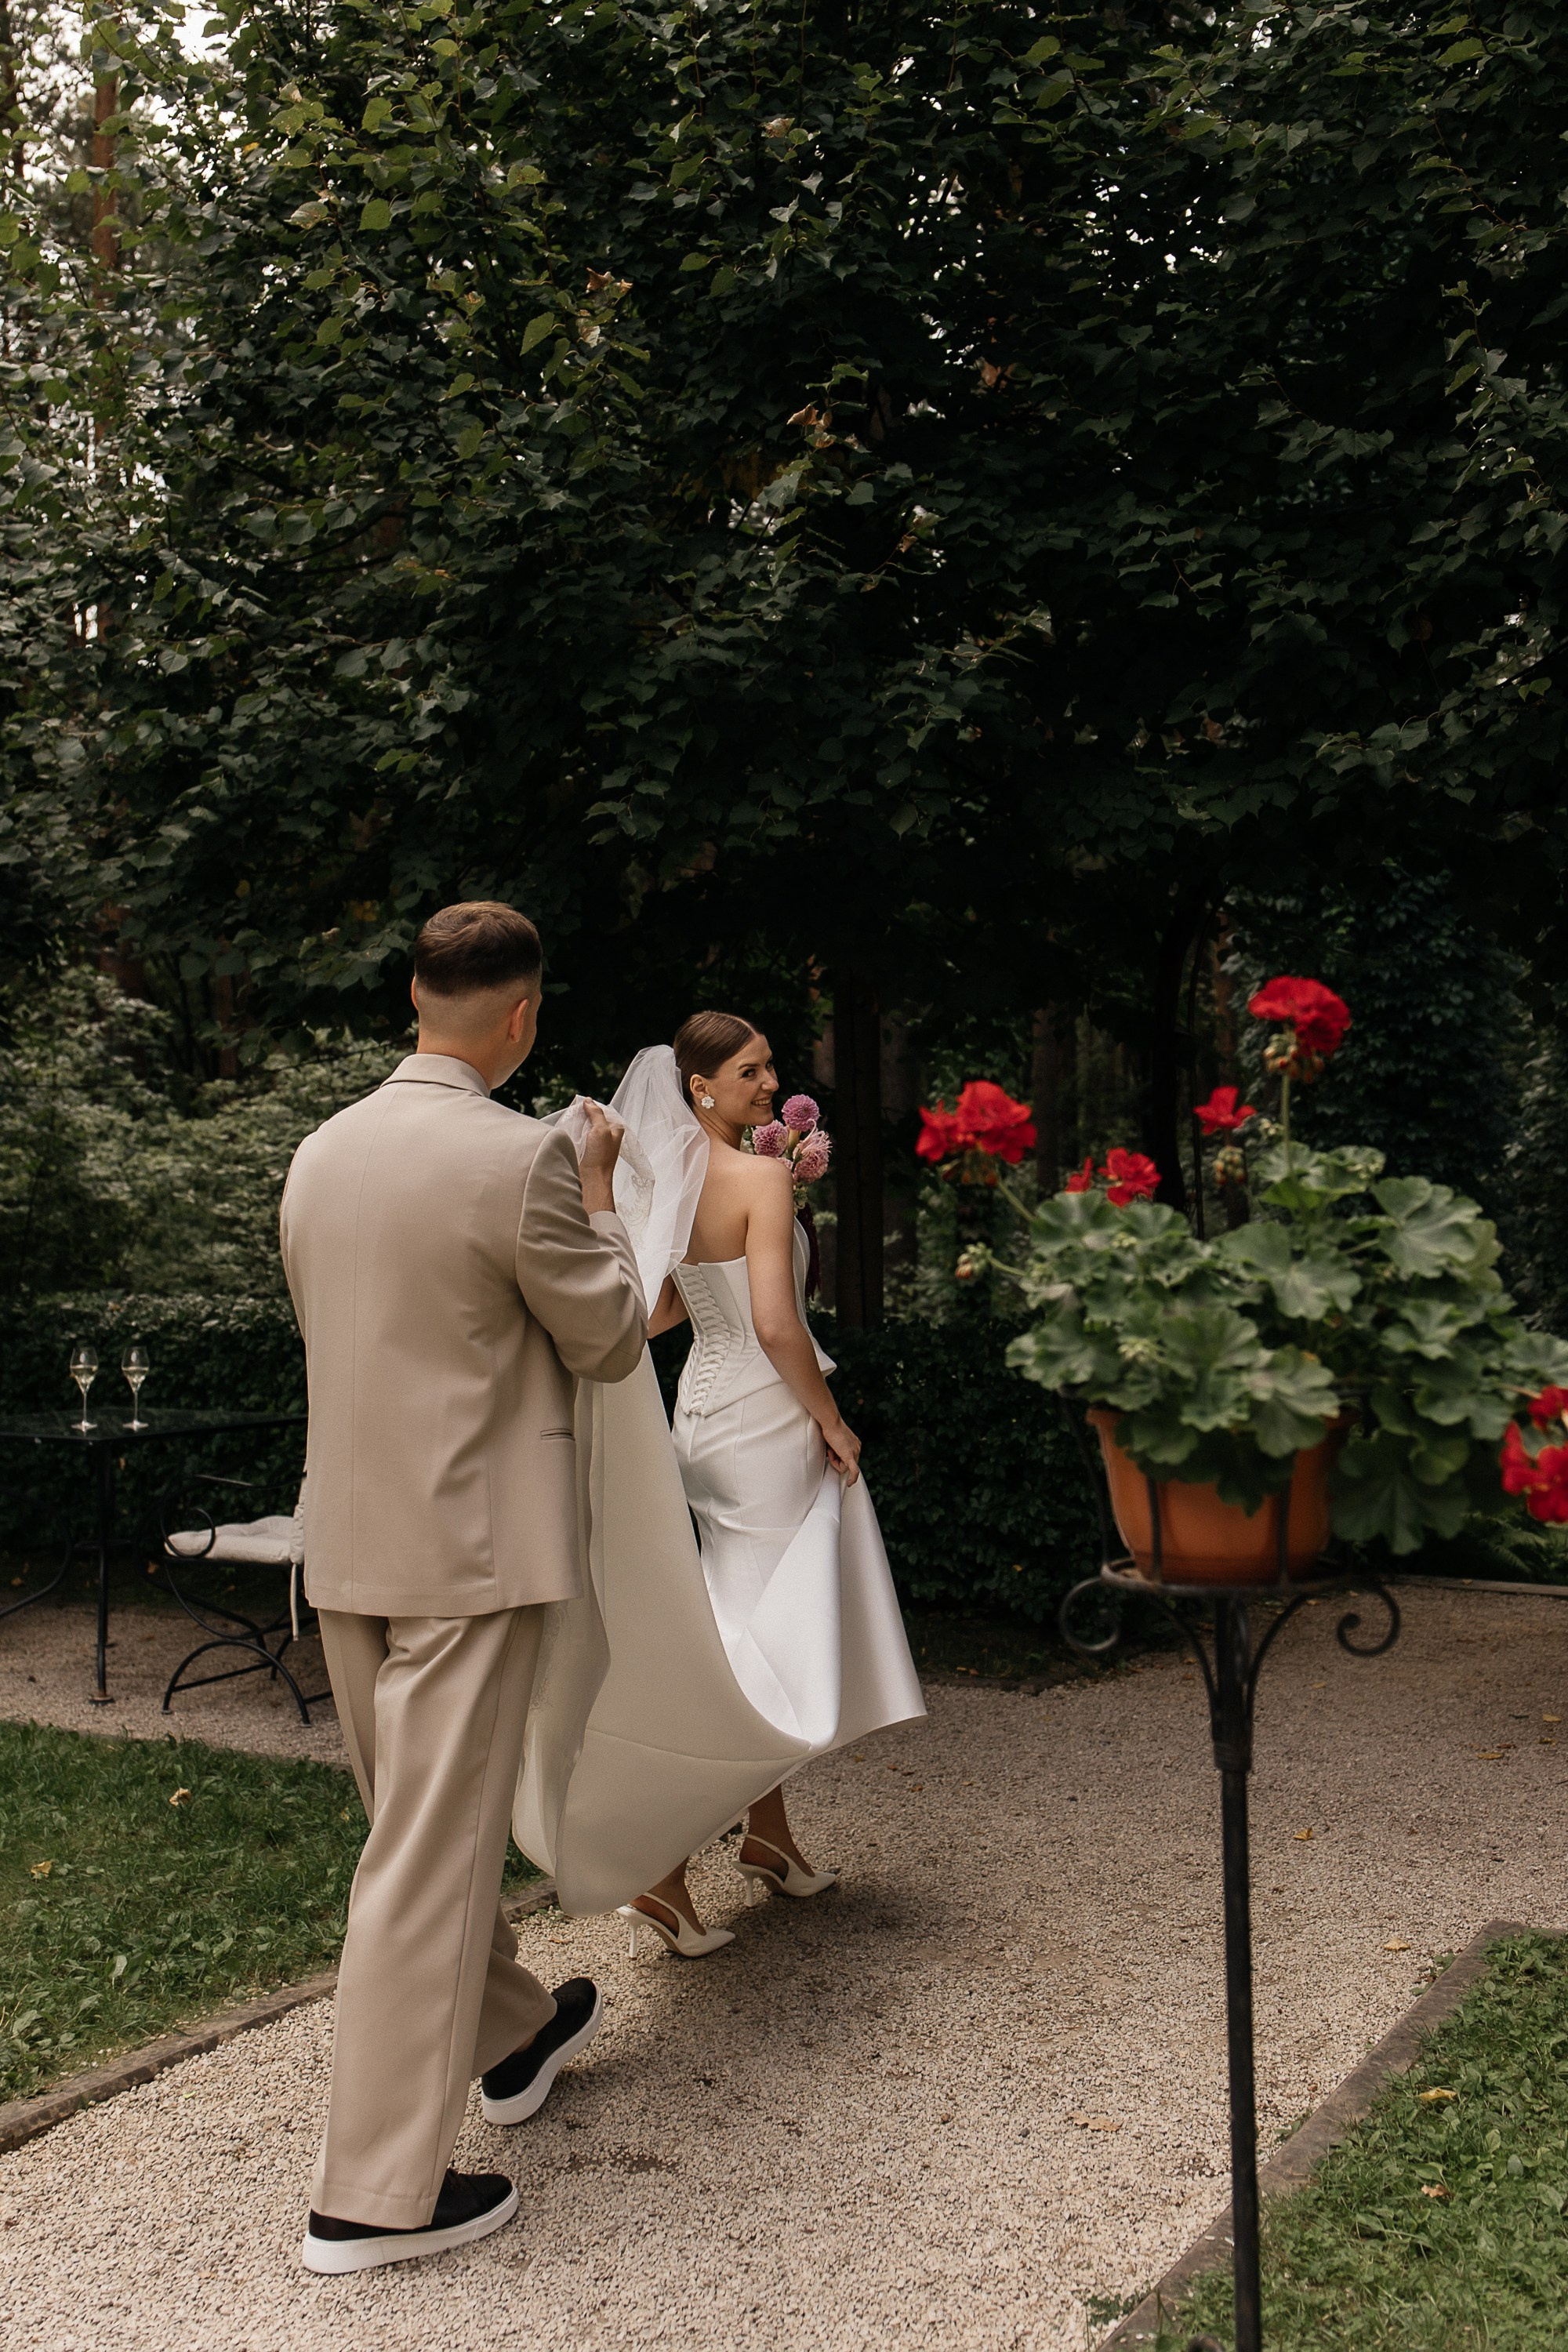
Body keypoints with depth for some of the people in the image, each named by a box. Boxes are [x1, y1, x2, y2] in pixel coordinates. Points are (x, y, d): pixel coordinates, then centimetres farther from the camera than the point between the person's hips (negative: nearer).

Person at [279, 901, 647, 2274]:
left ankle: (513, 2033, 44)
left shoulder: (322, 1152, 4)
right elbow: (611, 1342, -6)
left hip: (345, 1544, 8)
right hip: (466, 1549, -8)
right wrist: (598, 1196, 6)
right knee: (429, 1860, 1)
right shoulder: (518, 1159, -18)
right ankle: (377, 2193, 11)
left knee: (427, 1831, 22)